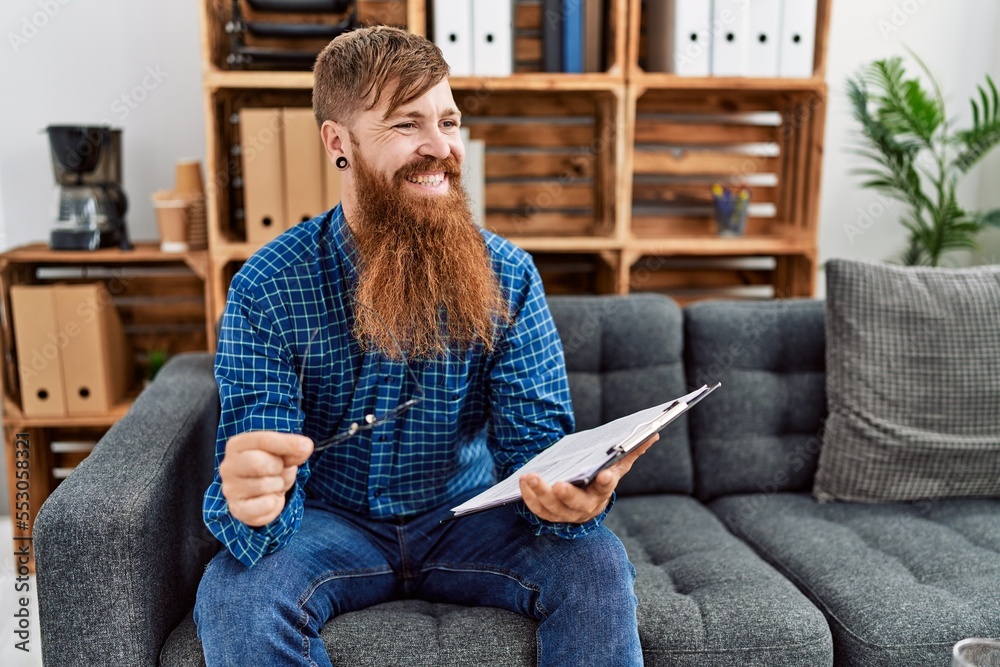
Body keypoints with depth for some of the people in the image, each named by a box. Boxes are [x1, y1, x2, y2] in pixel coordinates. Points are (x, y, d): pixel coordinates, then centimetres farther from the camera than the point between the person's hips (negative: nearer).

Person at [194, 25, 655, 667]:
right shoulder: (265, 289, -14)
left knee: (598, 564, -23)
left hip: (466, 518, 1)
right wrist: (251, 504, -42)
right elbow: (255, 466, -16)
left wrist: (570, 493, -36)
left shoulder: (507, 275, -9)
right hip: (334, 522, -1)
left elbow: (536, 437, -11)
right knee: (234, 595, -30)